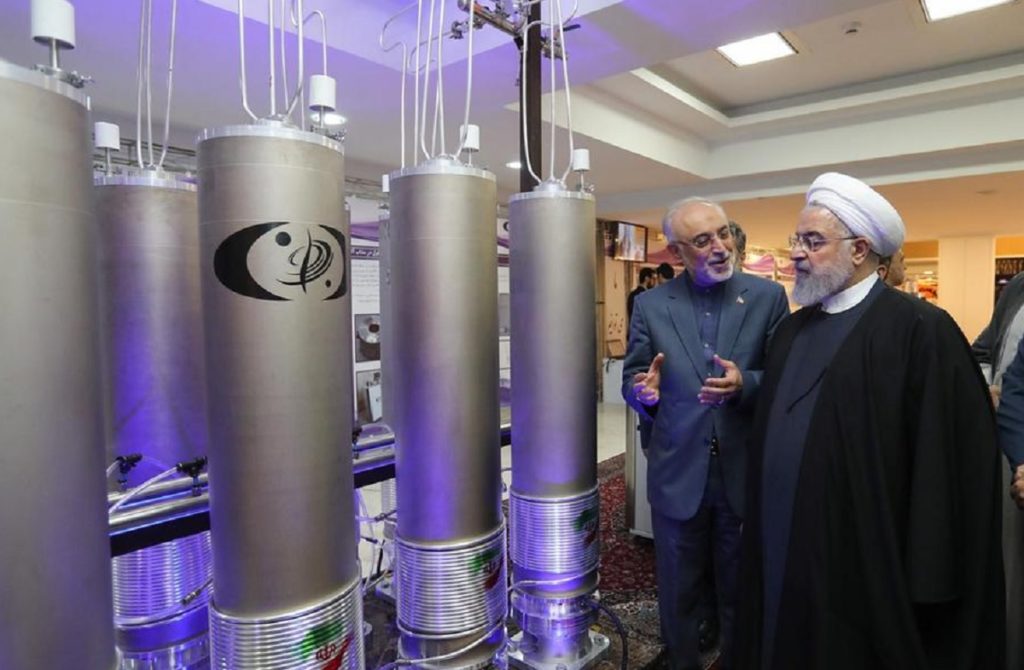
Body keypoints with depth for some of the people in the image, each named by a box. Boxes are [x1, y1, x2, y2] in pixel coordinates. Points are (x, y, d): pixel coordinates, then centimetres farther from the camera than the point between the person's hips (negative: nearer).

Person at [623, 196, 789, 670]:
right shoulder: (650, 305, -1)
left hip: (745, 474, 0)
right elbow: (631, 380, 1)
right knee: (677, 595, 17)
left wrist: (745, 383, -24)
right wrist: (645, 391, -22)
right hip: (677, 475, 0)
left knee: (742, 594, 19)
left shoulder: (768, 297, -2)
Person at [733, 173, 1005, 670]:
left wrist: (926, 580, -14)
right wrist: (759, 532, 10)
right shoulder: (792, 330, 8)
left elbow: (947, 463, -15)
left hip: (861, 565, -6)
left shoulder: (921, 330, -14)